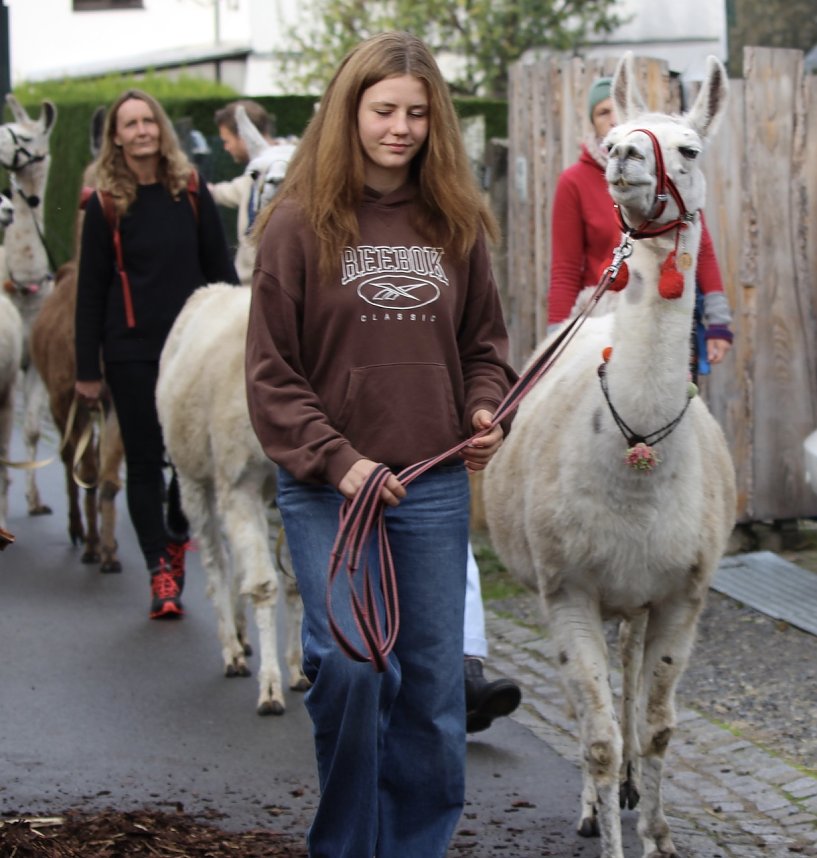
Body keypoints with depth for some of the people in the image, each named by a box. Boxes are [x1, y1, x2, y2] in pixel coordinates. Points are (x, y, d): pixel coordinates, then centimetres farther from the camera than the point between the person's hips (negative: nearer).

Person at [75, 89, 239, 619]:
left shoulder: (192, 191, 4)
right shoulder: (106, 204, -1)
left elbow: (220, 268, 8)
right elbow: (91, 289, 1)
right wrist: (88, 368, -1)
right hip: (131, 351, -1)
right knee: (145, 460, 1)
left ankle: (176, 540, 28)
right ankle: (162, 574, 4)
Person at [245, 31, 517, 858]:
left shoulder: (455, 224, 7)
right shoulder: (299, 222, -4)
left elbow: (484, 342, 18)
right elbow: (271, 372, -5)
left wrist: (486, 413, -1)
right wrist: (337, 460, -13)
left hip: (435, 487, 4)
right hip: (325, 488, -4)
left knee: (433, 683, 7)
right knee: (349, 662, -15)